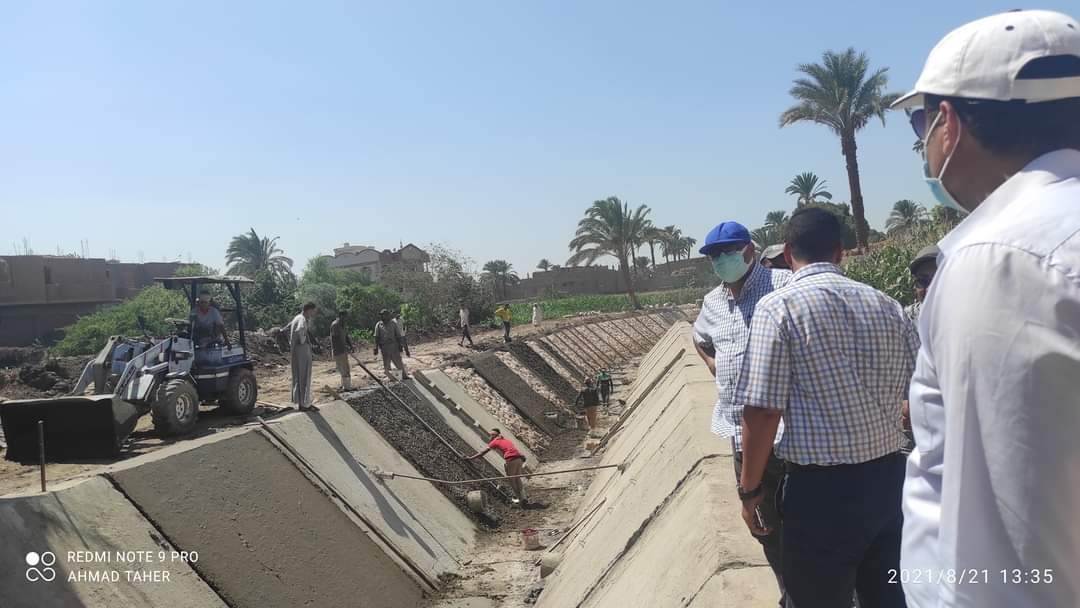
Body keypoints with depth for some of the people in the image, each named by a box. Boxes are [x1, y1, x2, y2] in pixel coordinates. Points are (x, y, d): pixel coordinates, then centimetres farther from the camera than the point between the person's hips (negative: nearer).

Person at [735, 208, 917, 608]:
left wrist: (750, 489, -6)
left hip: (821, 487, -5)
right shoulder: (888, 306, 4)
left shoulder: (778, 307, -12)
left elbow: (762, 410, -17)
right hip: (889, 477, 6)